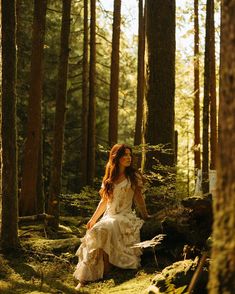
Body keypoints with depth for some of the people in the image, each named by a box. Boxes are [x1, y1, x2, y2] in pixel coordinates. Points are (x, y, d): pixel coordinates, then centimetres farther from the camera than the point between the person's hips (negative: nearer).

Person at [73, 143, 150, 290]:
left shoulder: (134, 176, 6)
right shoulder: (108, 179, 16)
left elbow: (139, 198, 9)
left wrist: (145, 216, 6)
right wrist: (93, 219, 16)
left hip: (125, 217, -3)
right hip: (108, 216, 4)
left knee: (101, 230, -33)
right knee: (93, 233, -26)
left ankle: (105, 271, -25)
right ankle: (84, 279, -29)